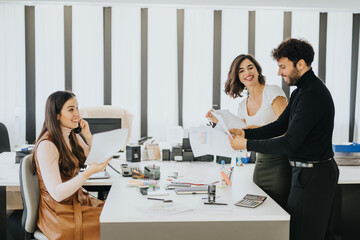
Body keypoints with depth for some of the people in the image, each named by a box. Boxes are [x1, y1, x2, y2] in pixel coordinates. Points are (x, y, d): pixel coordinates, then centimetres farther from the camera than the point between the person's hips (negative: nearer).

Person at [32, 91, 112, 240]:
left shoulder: (73, 137, 6)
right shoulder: (46, 145, -20)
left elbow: (95, 160, 16)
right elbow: (57, 193, -24)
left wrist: (88, 136, 1)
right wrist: (89, 172, -34)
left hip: (79, 199, 8)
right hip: (59, 213, -8)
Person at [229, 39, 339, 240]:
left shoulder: (312, 95, -22)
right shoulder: (301, 91, 13)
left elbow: (288, 145, -26)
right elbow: (280, 126, 13)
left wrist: (246, 144, -19)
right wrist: (244, 133, 0)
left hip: (313, 176, -11)